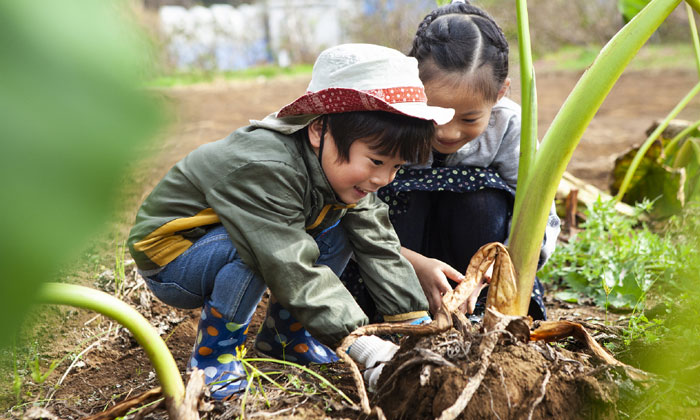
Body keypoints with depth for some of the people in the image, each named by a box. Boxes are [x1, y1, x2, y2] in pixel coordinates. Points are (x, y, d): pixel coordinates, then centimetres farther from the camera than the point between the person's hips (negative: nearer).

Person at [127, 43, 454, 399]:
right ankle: (213, 352, -15)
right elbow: (292, 270, -39)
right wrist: (361, 344, -40)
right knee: (255, 244, -37)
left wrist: (419, 325, -15)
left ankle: (283, 334, 6)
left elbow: (379, 249, -8)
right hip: (168, 254, -7)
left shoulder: (344, 169, -9)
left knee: (337, 233, -7)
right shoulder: (263, 169, -36)